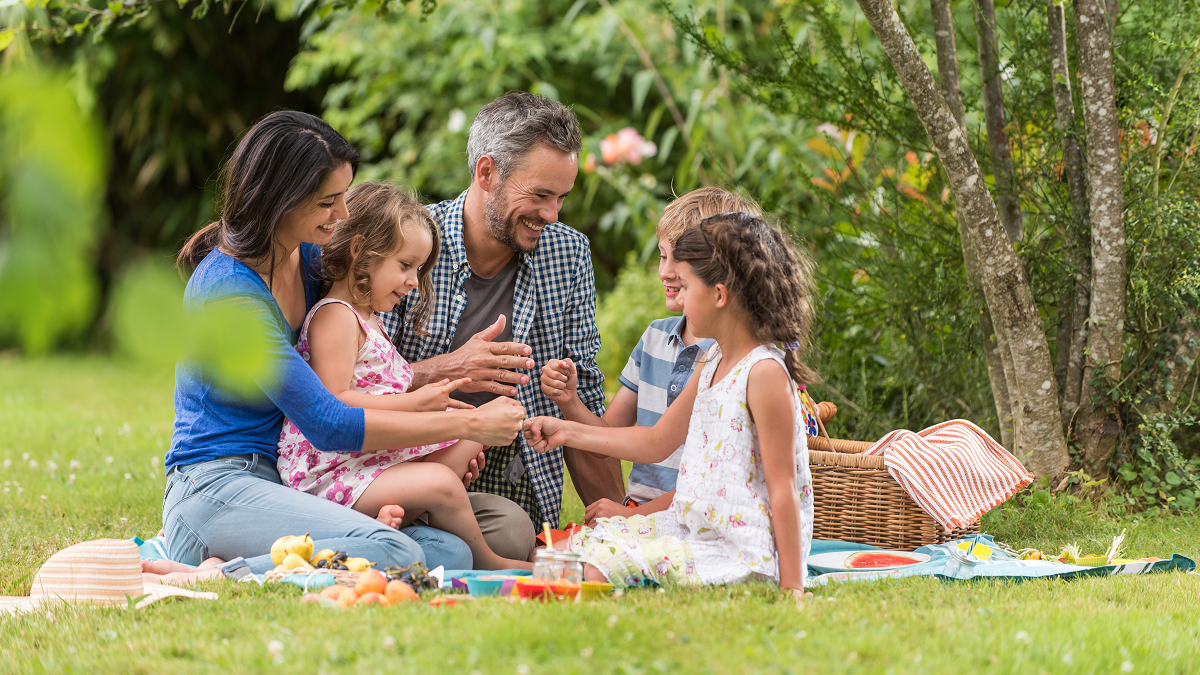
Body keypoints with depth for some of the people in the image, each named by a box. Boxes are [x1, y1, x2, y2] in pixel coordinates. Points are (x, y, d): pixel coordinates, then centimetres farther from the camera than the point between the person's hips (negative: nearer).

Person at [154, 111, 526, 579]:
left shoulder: (309, 257, 9)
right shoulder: (228, 290, -18)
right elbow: (329, 425, -19)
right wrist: (466, 425, -14)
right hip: (218, 488, -10)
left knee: (450, 553, -15)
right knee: (392, 552, -32)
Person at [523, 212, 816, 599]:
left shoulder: (765, 373, -17)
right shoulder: (714, 365, 13)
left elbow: (783, 488, -19)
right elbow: (657, 442, 25)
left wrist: (791, 588, -20)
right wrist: (567, 432, 21)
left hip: (740, 550, -10)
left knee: (602, 566, -22)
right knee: (585, 542, 7)